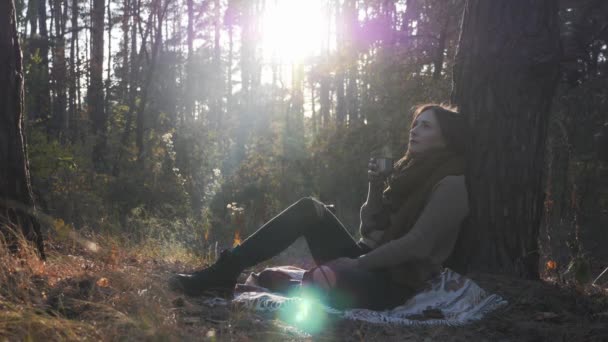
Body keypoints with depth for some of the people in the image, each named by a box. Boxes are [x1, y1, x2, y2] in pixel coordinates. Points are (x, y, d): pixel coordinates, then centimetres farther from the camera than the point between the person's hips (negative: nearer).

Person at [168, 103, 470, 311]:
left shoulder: (452, 185, -9)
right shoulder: (411, 171, 16)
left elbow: (417, 245, -20)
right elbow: (371, 230, 14)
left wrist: (356, 264, -18)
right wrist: (376, 186, -2)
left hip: (394, 282, -8)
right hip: (368, 261, 8)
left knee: (319, 282, -37)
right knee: (309, 209, -10)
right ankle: (224, 272, -15)